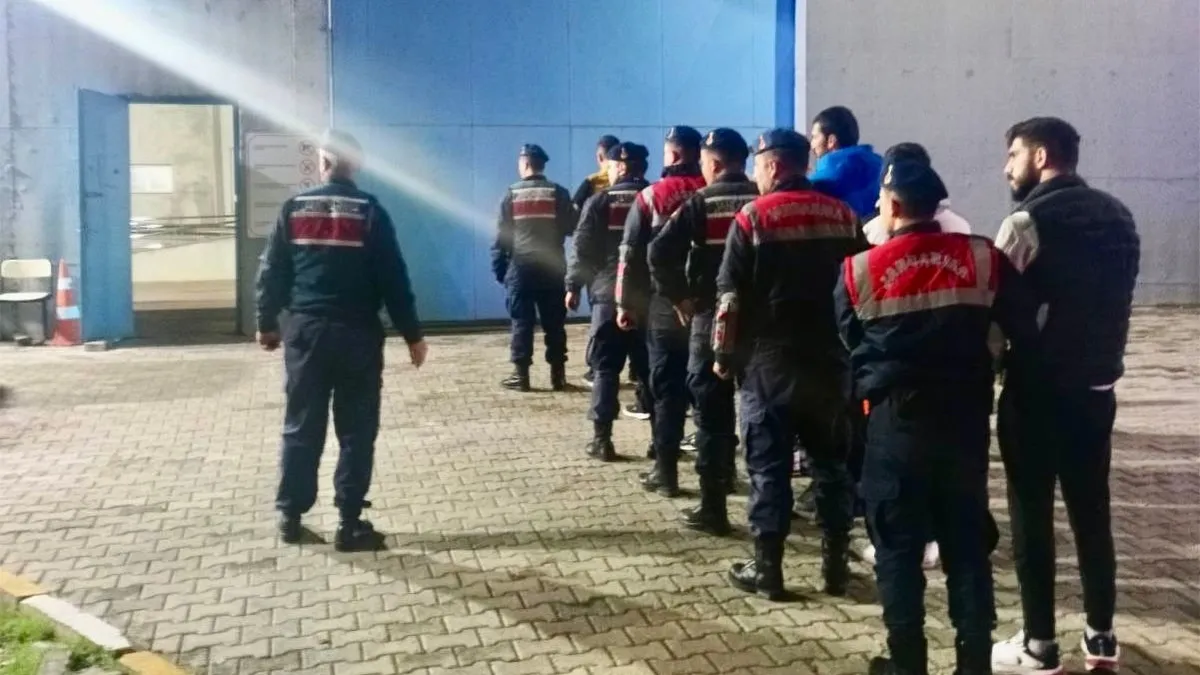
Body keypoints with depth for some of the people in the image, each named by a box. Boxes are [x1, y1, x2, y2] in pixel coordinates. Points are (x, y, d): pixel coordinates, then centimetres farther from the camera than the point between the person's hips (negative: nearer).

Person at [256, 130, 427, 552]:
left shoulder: (294, 208, 4)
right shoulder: (370, 211, -2)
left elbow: (272, 272, 6)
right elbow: (393, 278, -5)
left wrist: (267, 323, 18)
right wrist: (412, 334, 0)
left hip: (305, 331, 3)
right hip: (357, 334, -2)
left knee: (301, 426, 12)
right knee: (356, 431, 3)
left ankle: (290, 515, 20)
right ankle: (350, 524, 4)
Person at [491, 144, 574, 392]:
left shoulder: (512, 194, 0)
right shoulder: (558, 193, 1)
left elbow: (502, 235, 0)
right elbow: (571, 227, 3)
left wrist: (499, 267, 6)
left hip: (521, 266, -1)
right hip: (552, 267, 1)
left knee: (522, 322, 3)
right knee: (554, 323, 6)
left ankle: (521, 375, 3)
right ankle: (558, 375, 7)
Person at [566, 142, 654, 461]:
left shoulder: (599, 202, -1)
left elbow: (583, 248, -5)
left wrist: (573, 286, 3)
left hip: (608, 296, -2)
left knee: (606, 369, 3)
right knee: (650, 369, 8)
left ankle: (601, 439, 2)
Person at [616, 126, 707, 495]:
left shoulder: (652, 196, -4)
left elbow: (631, 255, -5)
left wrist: (625, 304, 1)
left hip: (666, 308, -3)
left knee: (667, 389, 3)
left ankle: (666, 472, 5)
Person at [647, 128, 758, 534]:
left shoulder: (701, 203, -5)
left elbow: (660, 253, -16)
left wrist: (679, 297, -5)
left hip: (712, 315, -3)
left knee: (712, 412, 3)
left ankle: (713, 508, 5)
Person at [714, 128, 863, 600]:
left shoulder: (753, 217, -6)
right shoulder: (843, 216, 7)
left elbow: (730, 295, -8)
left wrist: (724, 355, 1)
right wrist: (851, 348, 15)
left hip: (770, 360, -4)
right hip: (828, 359, 4)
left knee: (769, 467, 3)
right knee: (831, 462, 13)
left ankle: (767, 569, 8)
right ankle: (835, 565, 19)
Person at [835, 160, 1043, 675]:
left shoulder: (860, 270, -6)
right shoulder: (983, 257, -3)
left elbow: (849, 344, 3)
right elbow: (1026, 333, 0)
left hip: (896, 421, -2)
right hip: (966, 419, 2)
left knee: (898, 546, 9)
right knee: (968, 543, 13)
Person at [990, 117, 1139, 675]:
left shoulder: (1027, 222, -13)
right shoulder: (1117, 217, 9)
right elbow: (1117, 300, 13)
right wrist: (1102, 358, 16)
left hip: (1037, 389, -6)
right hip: (1097, 387, 7)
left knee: (1031, 515, 3)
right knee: (1092, 511, 15)